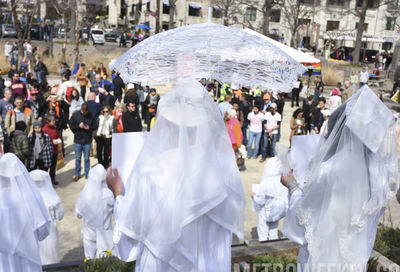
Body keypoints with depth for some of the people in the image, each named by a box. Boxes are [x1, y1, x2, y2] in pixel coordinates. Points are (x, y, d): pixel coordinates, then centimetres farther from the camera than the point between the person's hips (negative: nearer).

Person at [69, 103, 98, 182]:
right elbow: (71, 126, -1)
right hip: (77, 140, 0)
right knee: (78, 158, 10)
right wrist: (78, 126, -17)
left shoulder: (90, 116, -6)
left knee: (87, 158, 10)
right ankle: (77, 174, 22)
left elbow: (95, 126, 2)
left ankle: (87, 174, 23)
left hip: (87, 141, 0)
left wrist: (89, 128, -16)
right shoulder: (75, 115, -5)